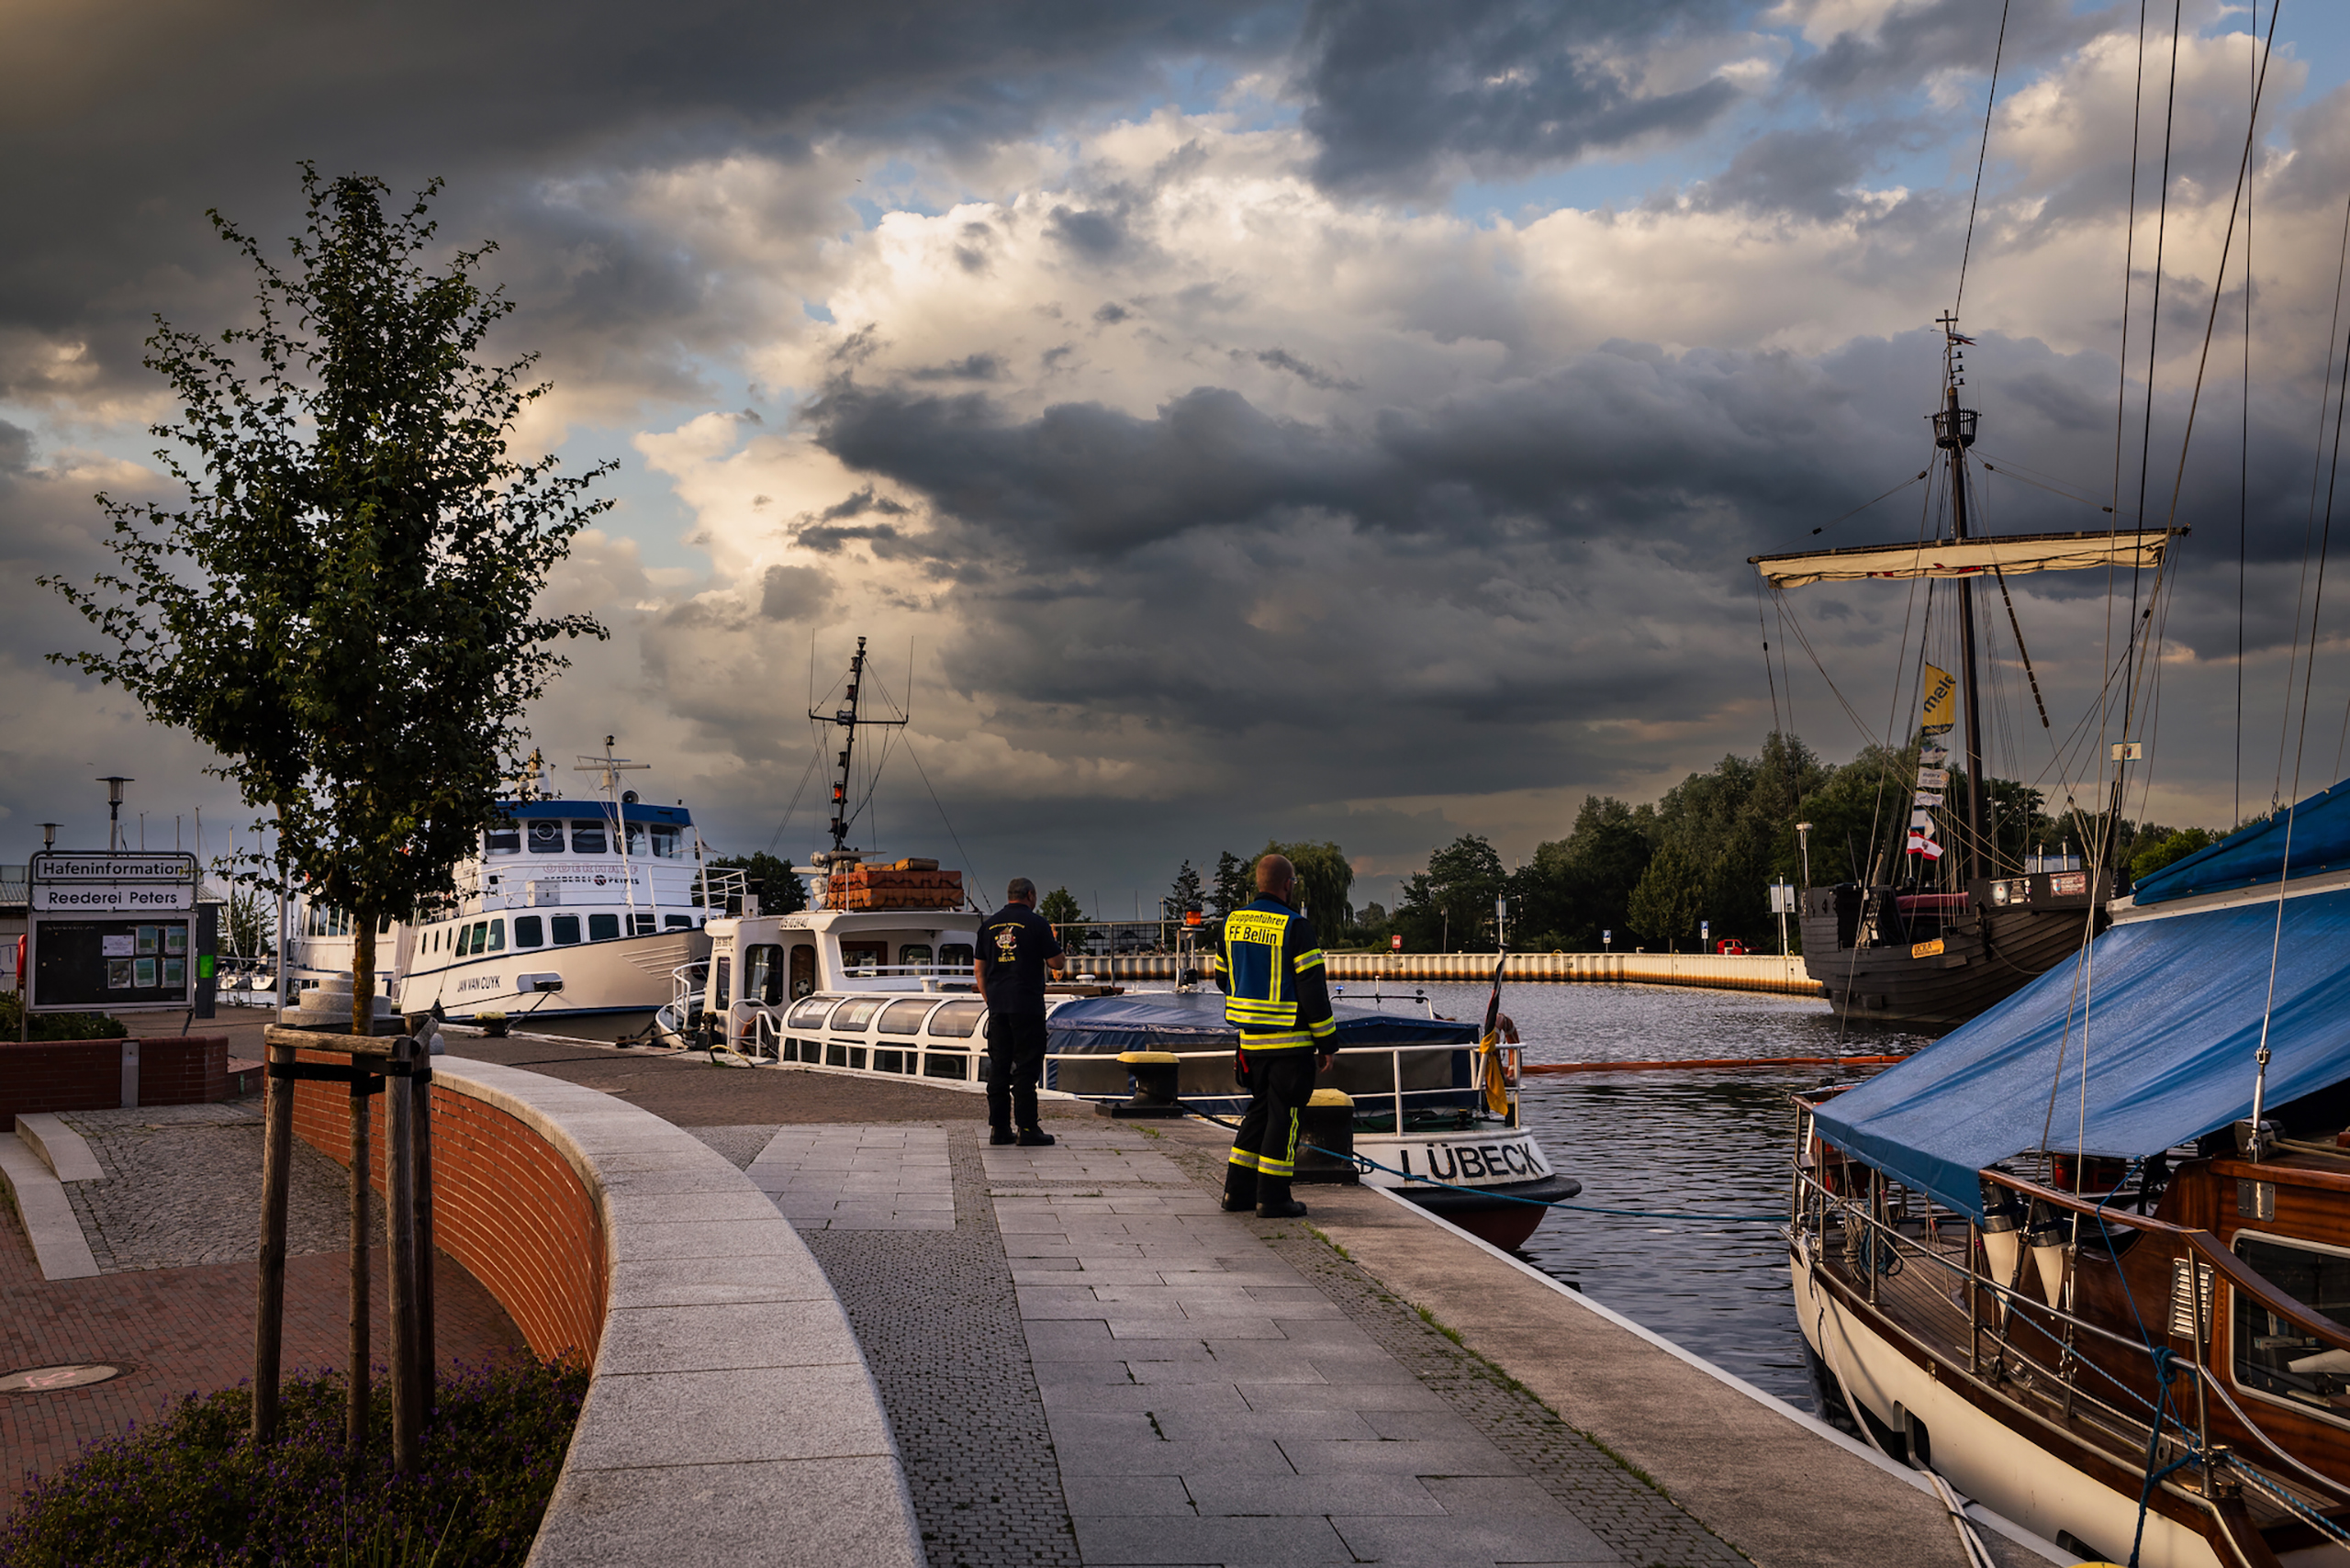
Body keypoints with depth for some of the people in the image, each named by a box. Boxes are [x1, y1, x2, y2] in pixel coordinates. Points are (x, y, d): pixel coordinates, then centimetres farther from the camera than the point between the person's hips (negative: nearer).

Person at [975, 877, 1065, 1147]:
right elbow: (1057, 964, -3)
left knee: (998, 1067, 9)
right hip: (1027, 1006, -5)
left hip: (997, 1006, 5)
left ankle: (999, 1128, 10)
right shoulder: (1035, 924, -6)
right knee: (1026, 1067, -3)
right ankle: (1027, 1129, -4)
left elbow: (978, 969, 12)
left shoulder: (990, 925, 10)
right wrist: (1055, 944, 17)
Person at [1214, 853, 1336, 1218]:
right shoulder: (1295, 927, -14)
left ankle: (1237, 1191, 18)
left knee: (1260, 1110, 18)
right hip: (1290, 1042, -6)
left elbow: (1223, 978, 16)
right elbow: (1312, 989, -14)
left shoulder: (1233, 922, 6)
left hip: (1250, 1038, 6)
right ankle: (1272, 1198, 6)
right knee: (1284, 1115, 2)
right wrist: (1327, 1042, -7)